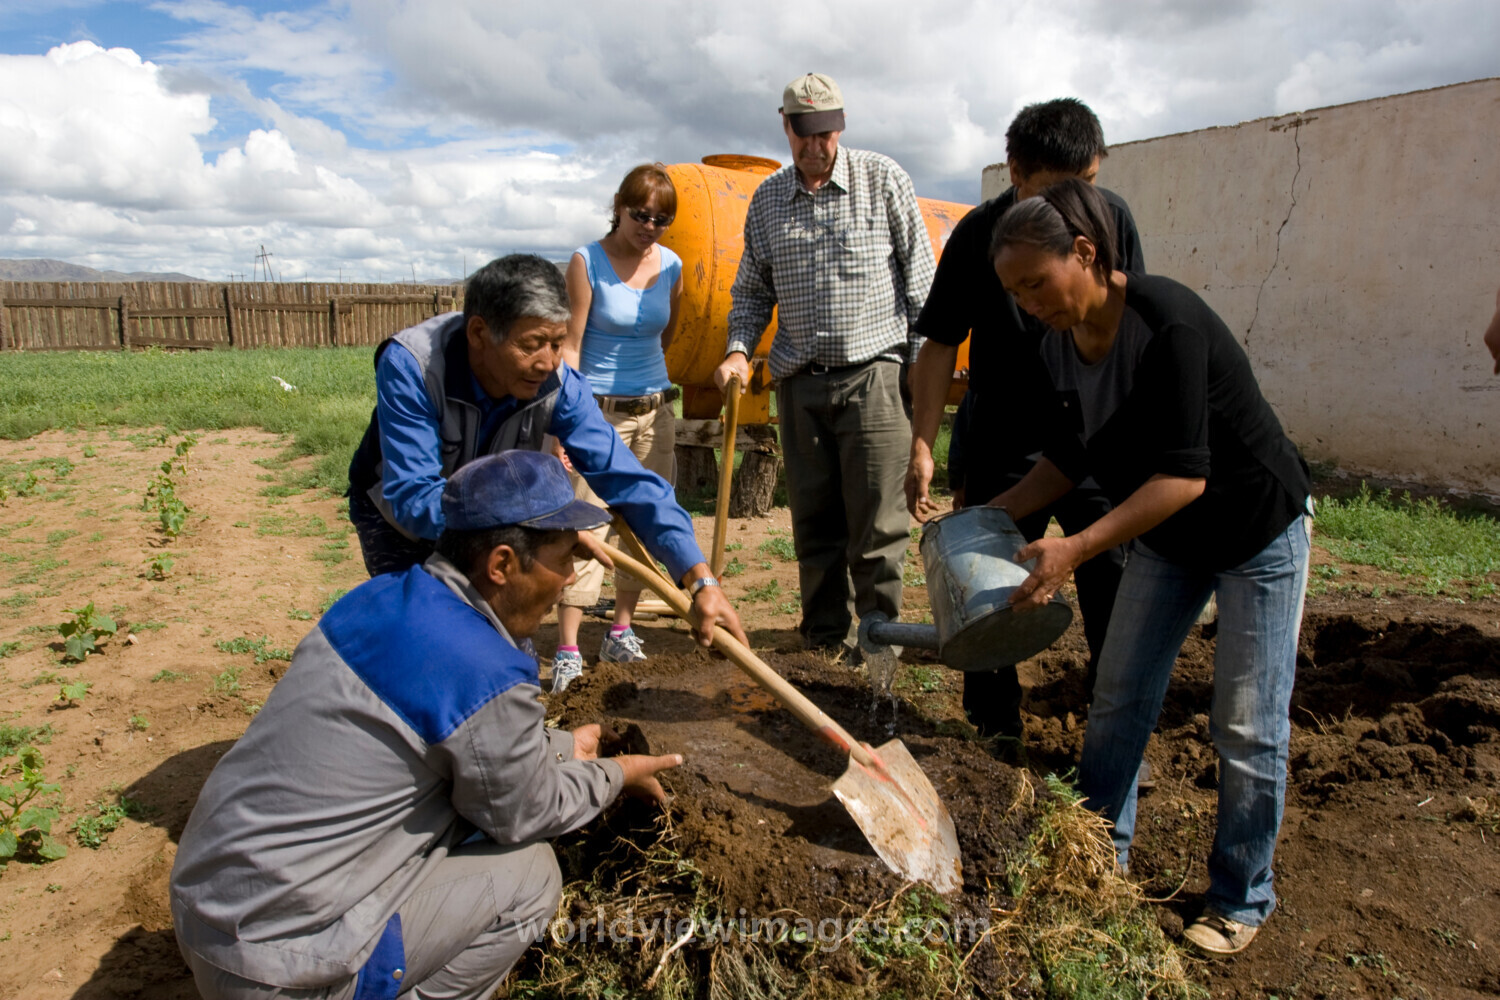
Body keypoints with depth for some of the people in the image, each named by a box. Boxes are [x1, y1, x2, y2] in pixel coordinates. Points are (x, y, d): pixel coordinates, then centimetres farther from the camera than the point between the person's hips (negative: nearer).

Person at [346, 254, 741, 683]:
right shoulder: (409, 365, -35)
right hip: (399, 517, -3)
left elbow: (628, 479, -27)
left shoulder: (558, 383, -25)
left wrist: (701, 579, -36)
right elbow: (412, 496, -41)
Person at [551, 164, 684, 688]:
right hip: (598, 409, -5)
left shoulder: (671, 266, 7)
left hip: (655, 409, 5)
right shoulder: (587, 262, -7)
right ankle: (567, 649, -6)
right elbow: (570, 345, -11)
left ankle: (621, 631, 20)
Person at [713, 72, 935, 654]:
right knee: (812, 517, 7)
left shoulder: (883, 179, 3)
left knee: (876, 518, -5)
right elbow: (752, 289, 19)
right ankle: (823, 634, 19)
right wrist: (739, 349, 3)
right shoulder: (767, 199, 13)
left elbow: (920, 275, 4)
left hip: (872, 372, -3)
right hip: (799, 382, 3)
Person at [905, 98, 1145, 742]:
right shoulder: (979, 235, -11)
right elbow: (940, 345, -7)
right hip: (1004, 450, -2)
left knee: (1115, 592, 3)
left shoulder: (1112, 217, -3)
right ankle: (995, 736, 25)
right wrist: (922, 446, -12)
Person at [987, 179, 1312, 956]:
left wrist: (1077, 549, -38)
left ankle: (1240, 901, 20)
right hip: (1166, 537, 7)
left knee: (1247, 726, 2)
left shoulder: (1169, 323, -30)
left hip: (1257, 528, -7)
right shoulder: (1060, 345, -7)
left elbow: (1183, 475, -32)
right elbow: (1068, 460, 3)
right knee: (1118, 698, 8)